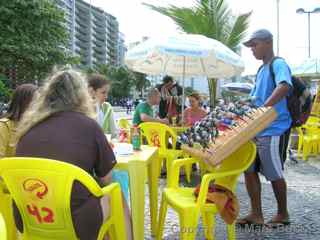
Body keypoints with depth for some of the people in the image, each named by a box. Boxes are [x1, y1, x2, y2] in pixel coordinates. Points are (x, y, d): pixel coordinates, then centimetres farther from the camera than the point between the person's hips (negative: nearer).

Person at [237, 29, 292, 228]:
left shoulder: (278, 64, -10)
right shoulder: (261, 70, 17)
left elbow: (284, 86, -31)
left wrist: (262, 109, -38)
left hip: (274, 130, -9)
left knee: (274, 174, 4)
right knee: (250, 170, 8)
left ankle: (283, 214, 23)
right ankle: (256, 214, 19)